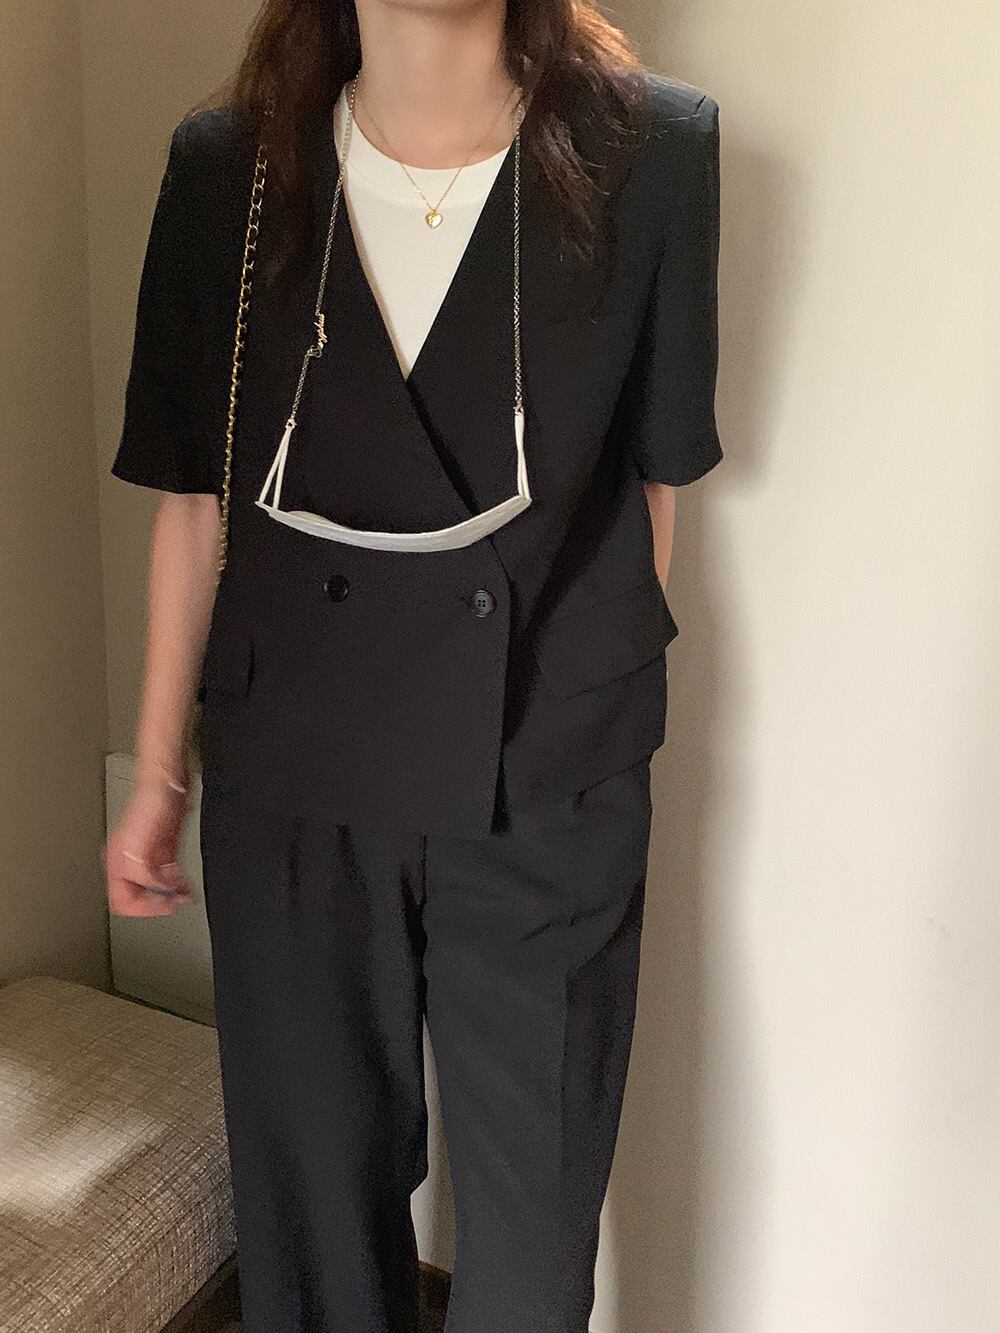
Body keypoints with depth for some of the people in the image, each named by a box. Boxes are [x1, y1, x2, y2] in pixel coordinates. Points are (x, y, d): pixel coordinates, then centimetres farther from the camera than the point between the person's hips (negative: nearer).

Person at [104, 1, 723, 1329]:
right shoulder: (226, 166, -2)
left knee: (532, 1202, 13)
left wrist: (587, 689, 6)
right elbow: (195, 496, 3)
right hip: (290, 772, 2)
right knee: (316, 1178, 19)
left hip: (548, 782, -1)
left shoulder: (653, 152, -7)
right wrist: (159, 772, 8)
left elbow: (655, 472, 1)